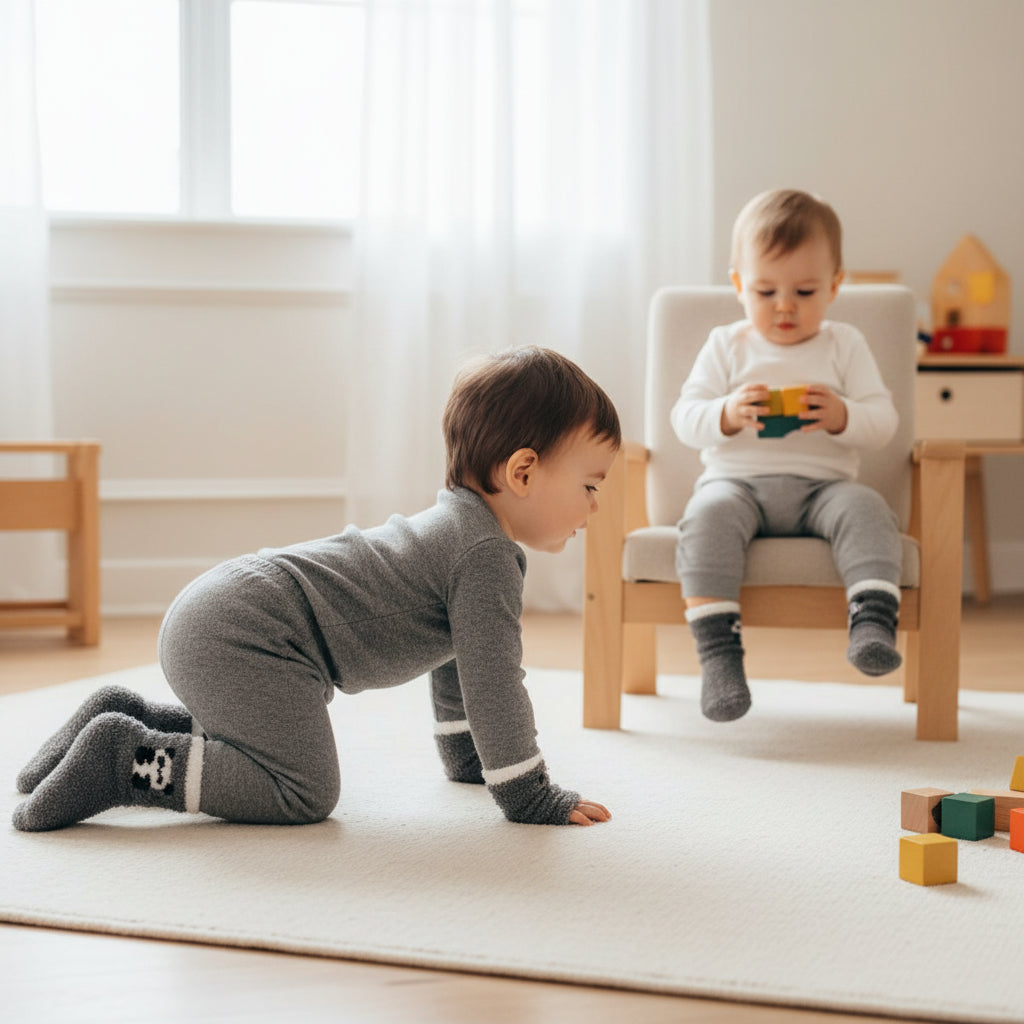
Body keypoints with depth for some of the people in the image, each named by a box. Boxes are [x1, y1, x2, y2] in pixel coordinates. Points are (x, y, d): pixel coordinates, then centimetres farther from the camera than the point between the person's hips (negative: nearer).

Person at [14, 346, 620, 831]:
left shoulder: (458, 524, 20)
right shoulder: (489, 559, -12)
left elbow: (456, 660, 32)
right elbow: (493, 682, -15)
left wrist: (467, 758, 38)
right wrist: (531, 799, -8)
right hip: (245, 634, -11)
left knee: (282, 746, 27)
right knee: (304, 791, -16)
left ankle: (132, 720, 20)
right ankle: (128, 760, -14)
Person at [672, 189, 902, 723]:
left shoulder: (844, 345, 13)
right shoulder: (726, 346, 12)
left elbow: (884, 419, 5)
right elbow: (684, 418, 4)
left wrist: (843, 417, -18)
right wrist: (726, 415, -18)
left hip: (821, 484, 1)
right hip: (736, 479, -1)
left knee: (864, 509, -31)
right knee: (707, 515, -33)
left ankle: (874, 620, -42)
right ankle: (717, 648, -39)